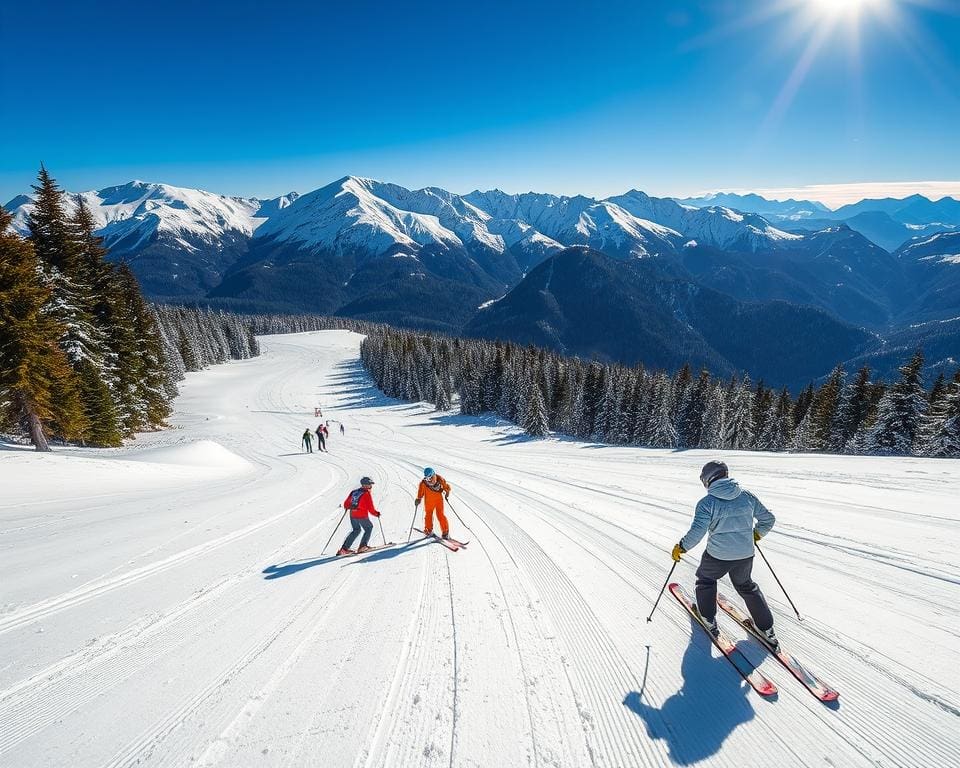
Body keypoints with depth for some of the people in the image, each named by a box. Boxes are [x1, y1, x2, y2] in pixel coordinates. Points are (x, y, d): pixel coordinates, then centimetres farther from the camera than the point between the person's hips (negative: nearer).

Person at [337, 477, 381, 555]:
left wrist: (347, 507, 38)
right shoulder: (367, 494, -10)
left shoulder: (354, 492, 8)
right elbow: (371, 508, -12)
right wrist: (376, 514, 5)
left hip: (352, 515, 6)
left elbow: (346, 504, 15)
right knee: (369, 528, 17)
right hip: (362, 516, -6)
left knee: (356, 530, 24)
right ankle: (363, 546, 10)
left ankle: (344, 548, 18)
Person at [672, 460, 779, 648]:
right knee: (746, 586, 31)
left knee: (705, 579, 26)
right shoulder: (747, 496, -2)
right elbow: (768, 518, 8)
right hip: (746, 555, 4)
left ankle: (709, 621, 31)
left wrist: (680, 547, -7)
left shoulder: (707, 503, -17)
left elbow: (696, 533, -22)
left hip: (717, 556, -4)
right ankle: (767, 628, 34)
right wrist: (757, 534, 26)